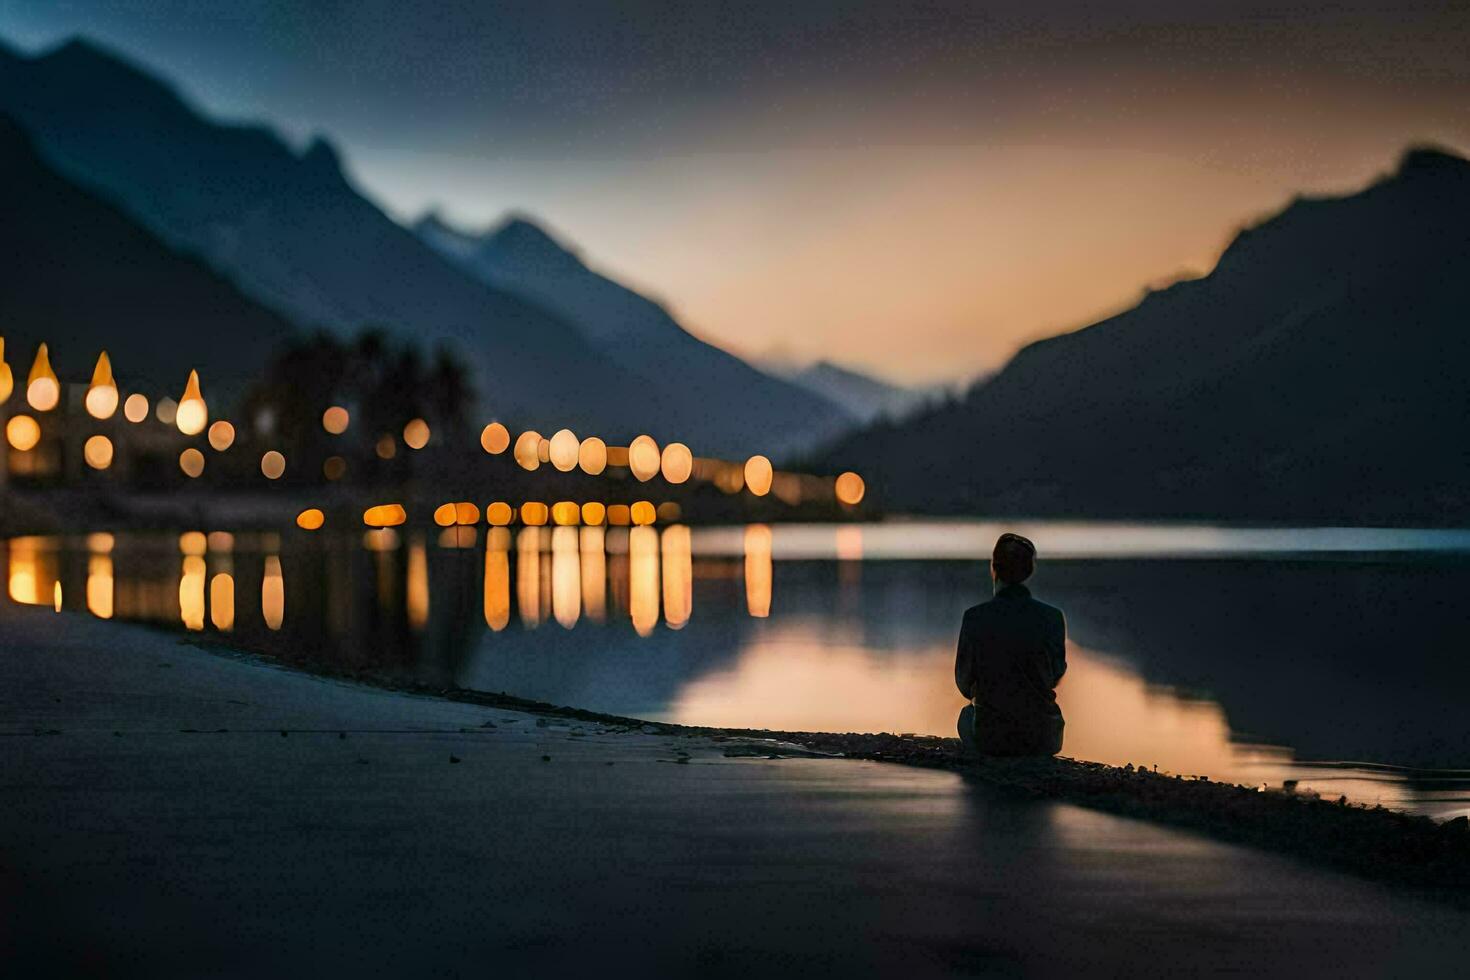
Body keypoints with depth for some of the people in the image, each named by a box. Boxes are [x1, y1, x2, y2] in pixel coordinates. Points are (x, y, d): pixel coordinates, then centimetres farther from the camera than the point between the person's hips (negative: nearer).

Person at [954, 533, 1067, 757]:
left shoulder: (975, 617, -14)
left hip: (990, 737, -1)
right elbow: (1055, 677, 2)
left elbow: (965, 685, -2)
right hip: (1042, 738, 1)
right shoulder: (1052, 617, -11)